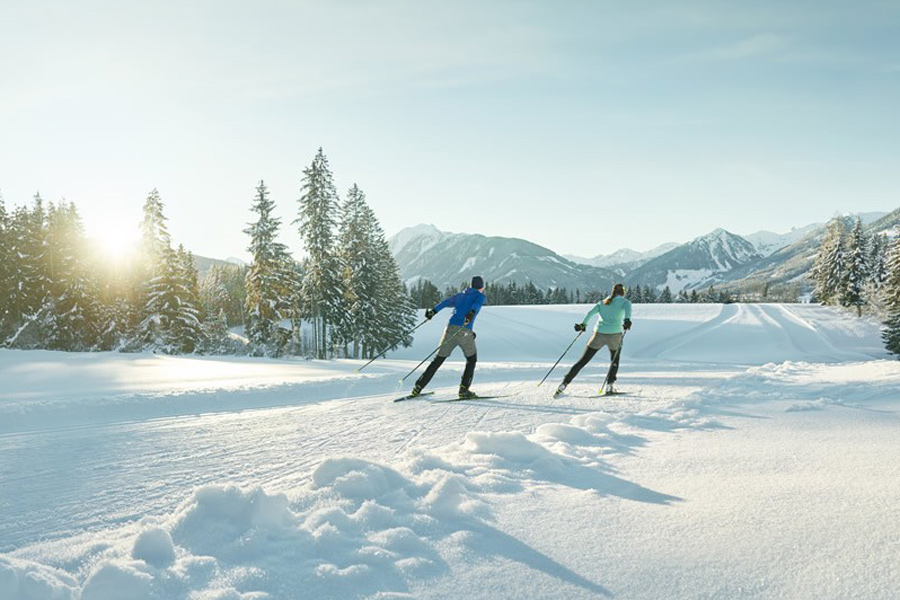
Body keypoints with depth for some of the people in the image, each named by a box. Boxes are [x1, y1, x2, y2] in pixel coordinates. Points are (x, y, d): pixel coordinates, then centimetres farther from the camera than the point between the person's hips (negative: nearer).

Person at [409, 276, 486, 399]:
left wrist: (432, 311, 19)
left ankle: (418, 387, 7)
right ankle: (464, 390, 5)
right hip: (465, 331, -4)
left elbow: (446, 302, 15)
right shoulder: (480, 296, 11)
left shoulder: (461, 295, 25)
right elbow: (476, 304, -11)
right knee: (471, 359, 16)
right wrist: (471, 314, -29)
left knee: (438, 359, 11)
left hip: (450, 328, 4)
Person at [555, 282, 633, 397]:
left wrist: (583, 324, 6)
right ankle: (609, 385, 8)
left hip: (599, 334, 2)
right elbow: (627, 310, -13)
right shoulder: (624, 302, 11)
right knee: (615, 360, 25)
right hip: (614, 335, -2)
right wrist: (627, 320, -29)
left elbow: (590, 313, 5)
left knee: (582, 361, 7)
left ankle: (564, 384, -1)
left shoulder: (602, 303, 21)